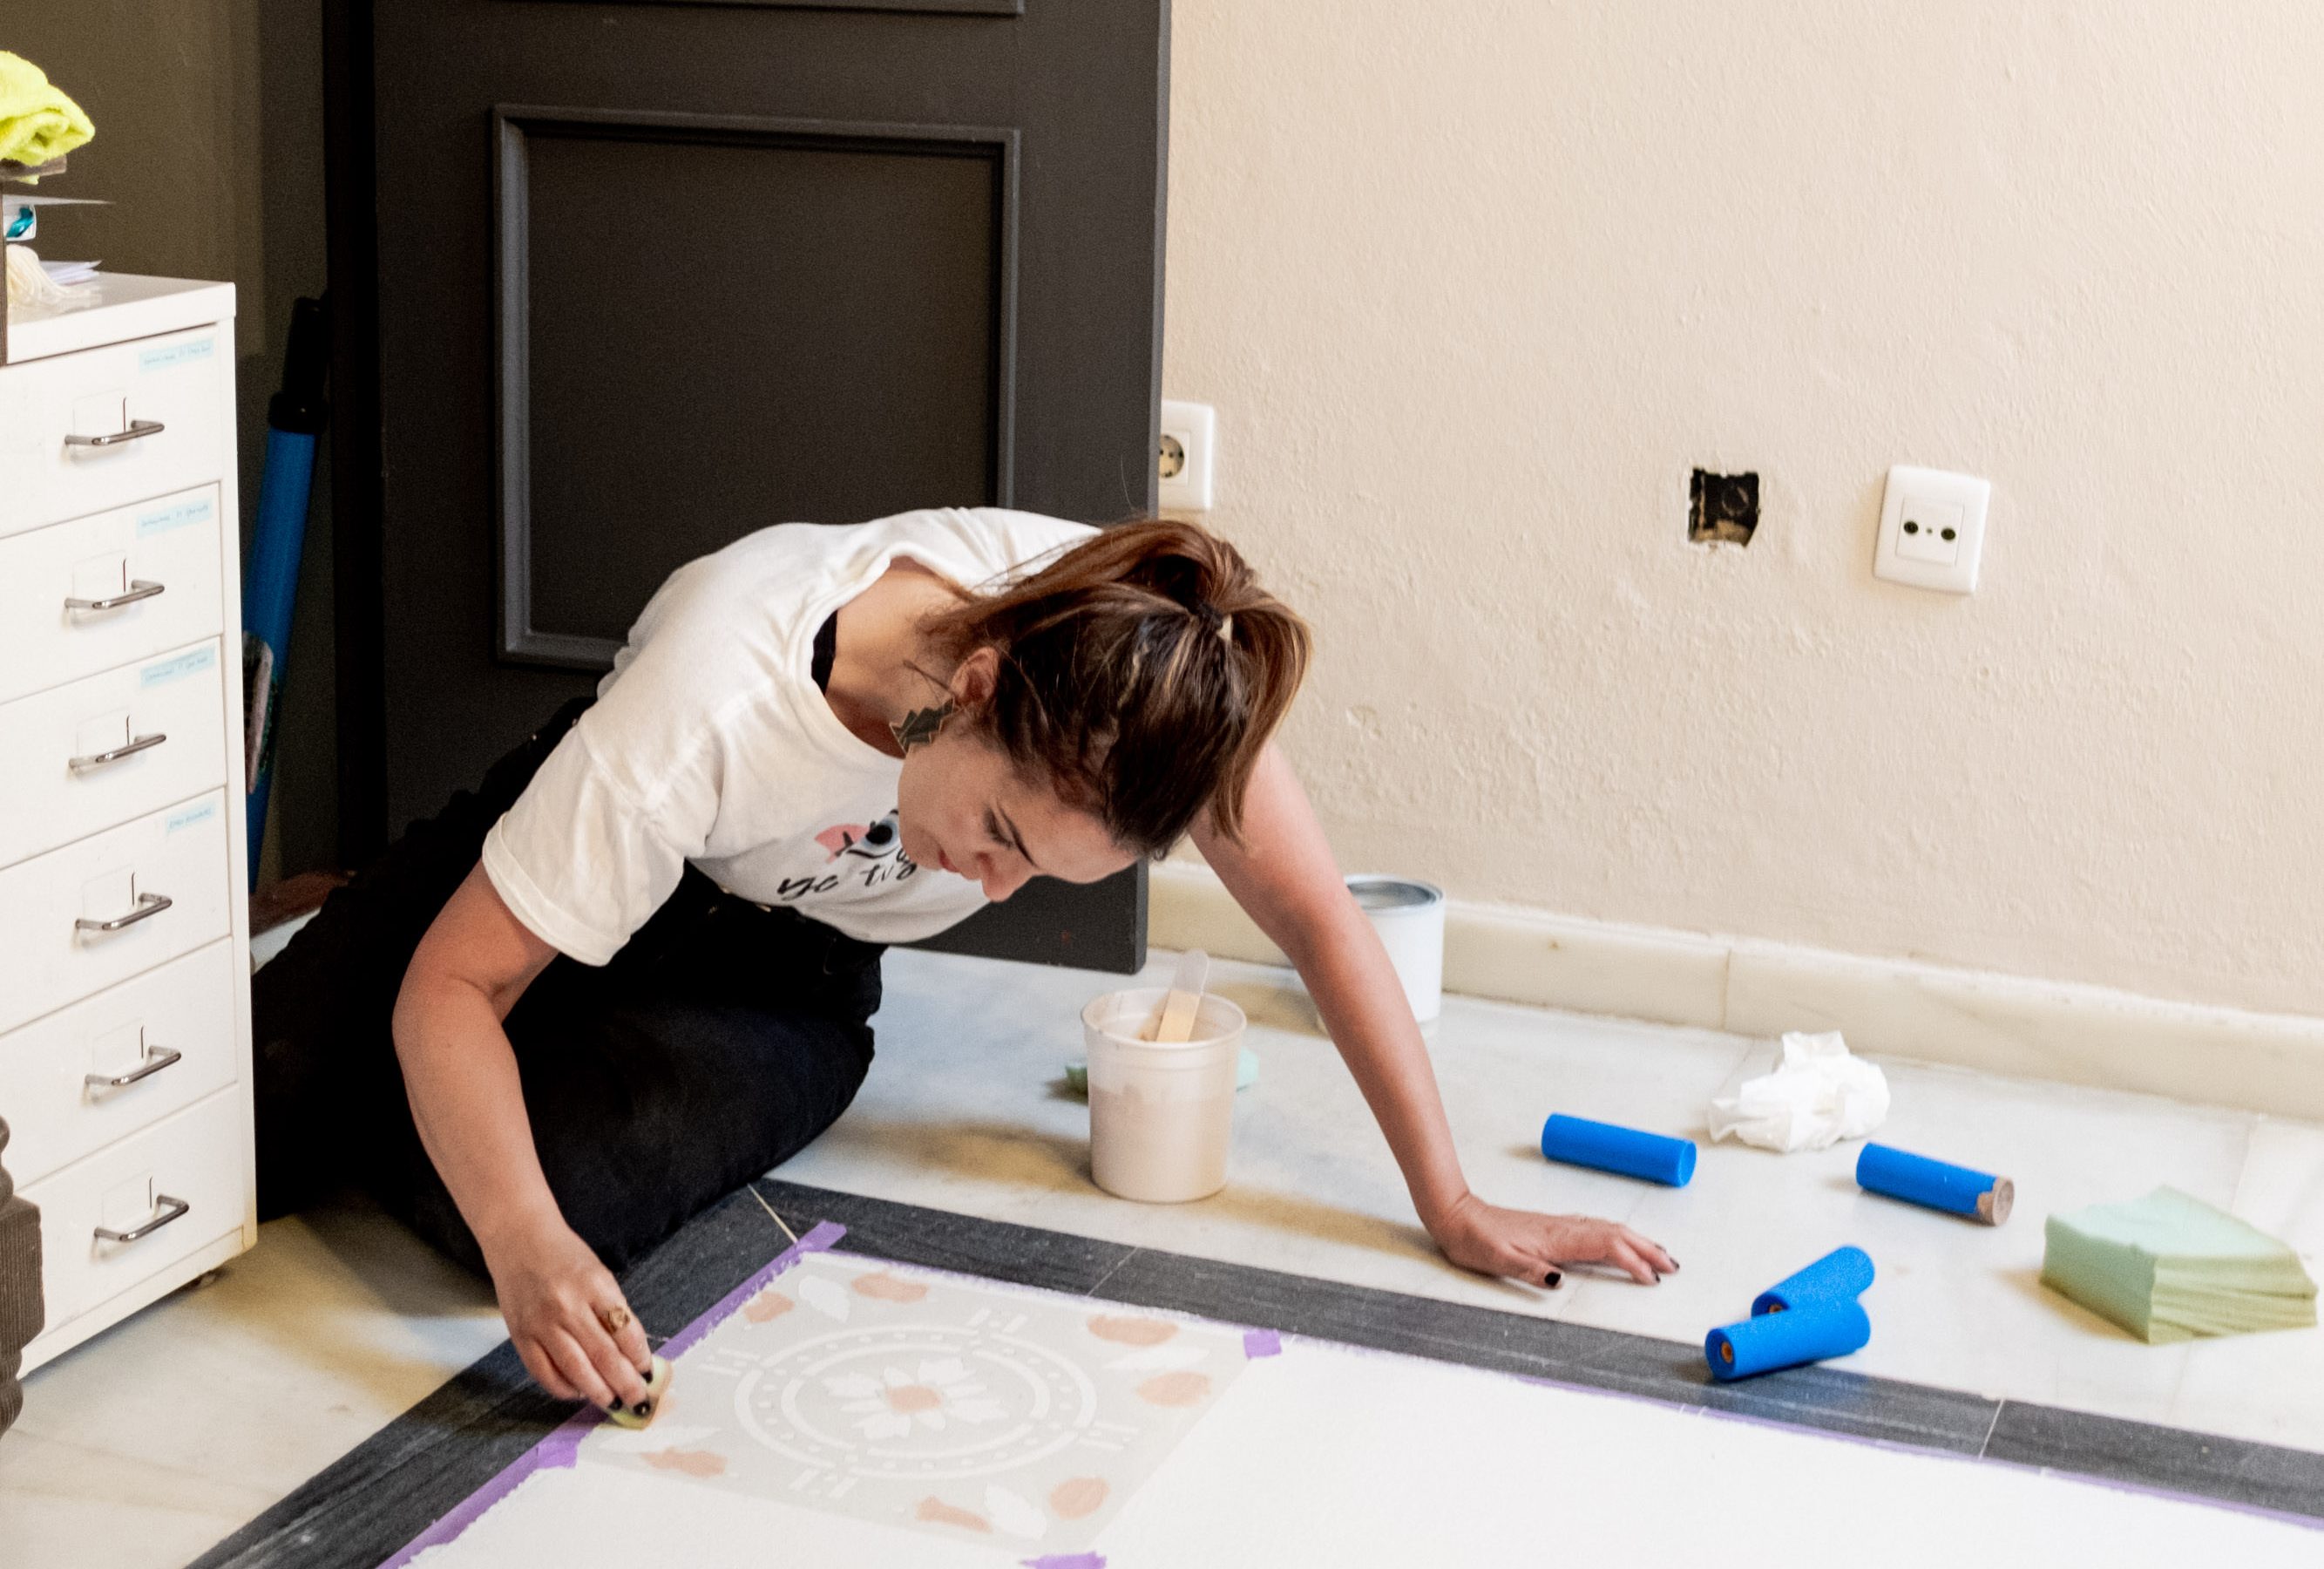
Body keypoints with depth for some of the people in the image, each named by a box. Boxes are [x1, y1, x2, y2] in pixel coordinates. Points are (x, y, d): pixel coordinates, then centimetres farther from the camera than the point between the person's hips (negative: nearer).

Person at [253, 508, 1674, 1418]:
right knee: (254, 1121, -15)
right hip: (593, 824, -2)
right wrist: (526, 1249, -51)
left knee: (558, 1187, -26)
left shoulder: (1138, 659, -34)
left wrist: (1454, 1208, -21)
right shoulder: (717, 700, -42)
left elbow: (1318, 917, -21)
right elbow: (452, 986, -35)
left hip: (788, 970, 2)